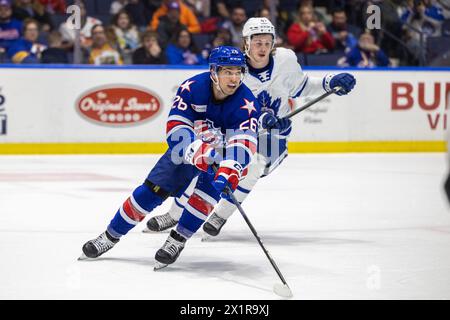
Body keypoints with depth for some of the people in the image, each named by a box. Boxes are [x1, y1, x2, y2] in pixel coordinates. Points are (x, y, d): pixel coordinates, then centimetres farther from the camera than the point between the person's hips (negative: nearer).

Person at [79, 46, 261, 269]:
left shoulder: (247, 103, -28)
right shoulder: (192, 88, -23)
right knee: (152, 190, -3)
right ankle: (110, 236, 12)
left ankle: (177, 241, -12)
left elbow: (244, 143, -38)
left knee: (207, 191, -29)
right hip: (186, 147, 2)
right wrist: (196, 150, -45)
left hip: (223, 153, -2)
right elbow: (176, 127, -26)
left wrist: (229, 171, -56)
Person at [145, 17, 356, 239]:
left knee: (254, 163, -30)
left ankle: (221, 215, -12)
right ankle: (174, 215, 8)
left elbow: (301, 87, 7)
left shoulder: (286, 59, -12)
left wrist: (330, 83, -6)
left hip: (272, 137, -1)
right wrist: (261, 119, -39)